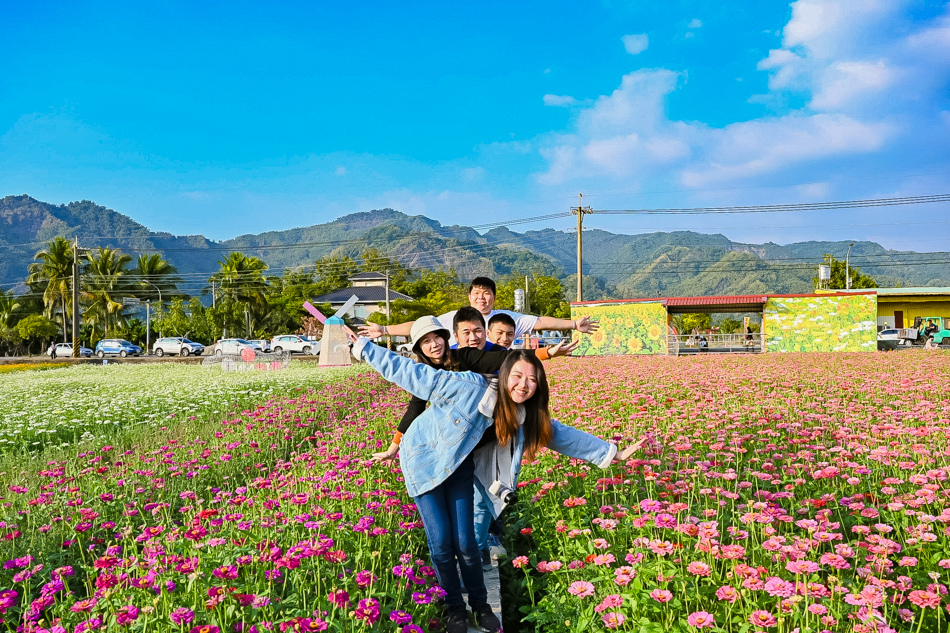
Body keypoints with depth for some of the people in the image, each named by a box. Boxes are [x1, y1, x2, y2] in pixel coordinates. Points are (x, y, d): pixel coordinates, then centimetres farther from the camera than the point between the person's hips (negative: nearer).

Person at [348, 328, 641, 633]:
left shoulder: (530, 416, -12)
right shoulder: (468, 387, -31)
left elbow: (564, 435, 1)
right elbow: (412, 373, -26)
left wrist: (612, 452, 2)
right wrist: (365, 348, -25)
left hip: (459, 467, 4)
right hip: (424, 458, -4)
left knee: (465, 542, -1)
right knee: (441, 543, -8)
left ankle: (480, 605, 23)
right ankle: (454, 608, 15)